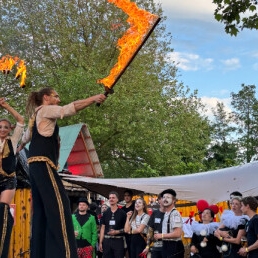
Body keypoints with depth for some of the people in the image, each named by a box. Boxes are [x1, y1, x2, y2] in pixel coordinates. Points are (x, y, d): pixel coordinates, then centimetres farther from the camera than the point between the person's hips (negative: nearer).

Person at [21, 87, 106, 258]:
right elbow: (69, 109, -16)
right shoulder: (46, 110, -1)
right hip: (43, 164, -10)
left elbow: (26, 138, 37)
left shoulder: (38, 115, 26)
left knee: (42, 209, 6)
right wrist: (94, 99, -20)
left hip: (37, 165, 10)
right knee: (58, 204, -19)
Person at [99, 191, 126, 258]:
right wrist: (100, 242, 5)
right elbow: (102, 228, 10)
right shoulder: (105, 213, 9)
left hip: (118, 240, -3)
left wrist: (117, 231, -15)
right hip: (107, 240, 3)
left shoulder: (122, 213, 0)